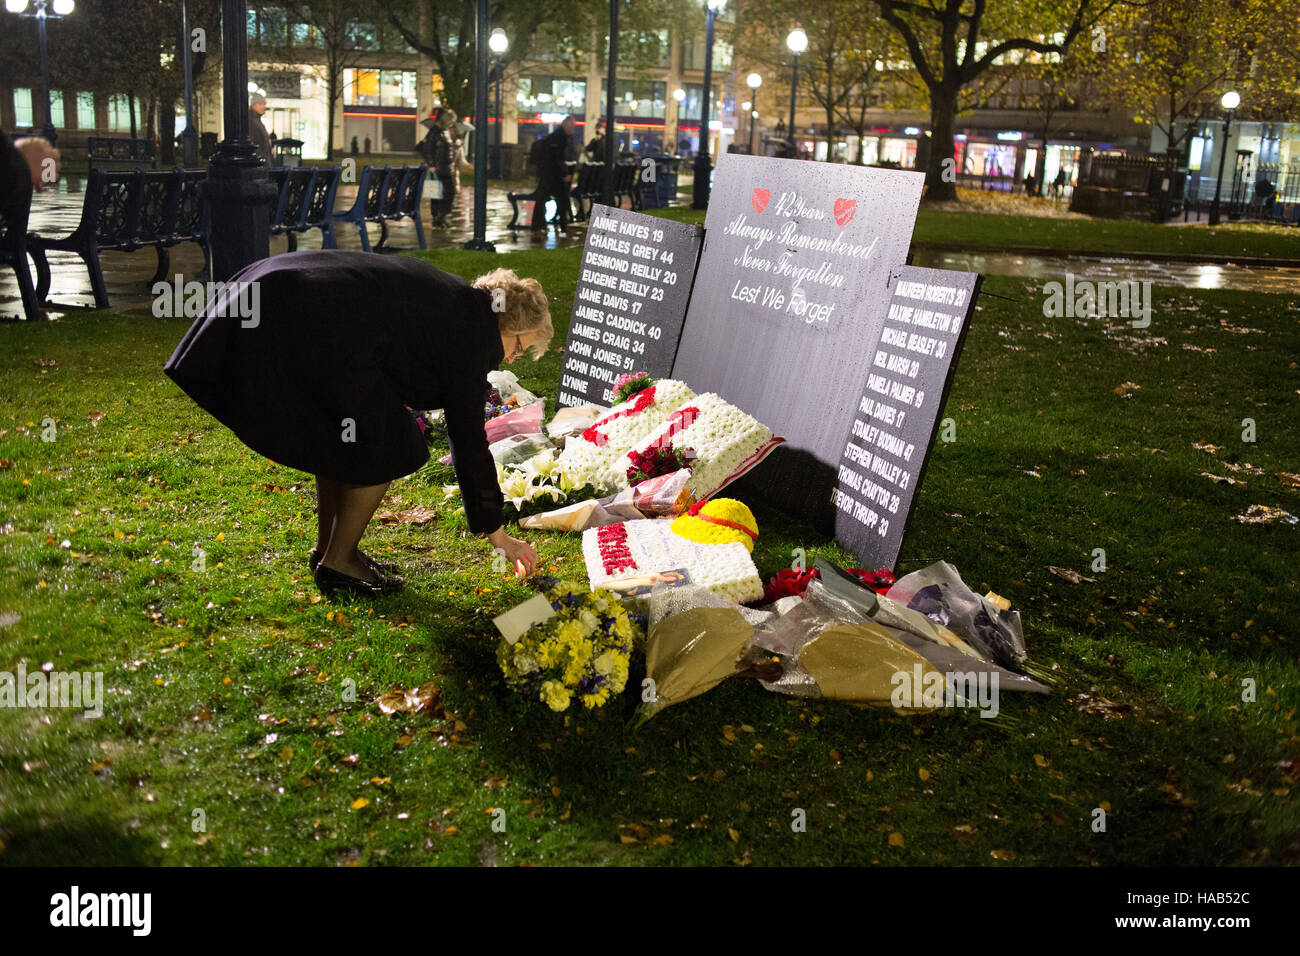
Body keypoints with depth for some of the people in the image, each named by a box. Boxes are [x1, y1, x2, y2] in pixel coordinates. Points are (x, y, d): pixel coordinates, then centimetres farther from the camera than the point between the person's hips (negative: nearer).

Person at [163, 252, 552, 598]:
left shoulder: (452, 296, 24)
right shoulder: (471, 336, 0)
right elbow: (469, 442, 2)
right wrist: (496, 533, 10)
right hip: (317, 332, -10)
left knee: (340, 437, 24)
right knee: (384, 446, 5)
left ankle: (329, 547, 33)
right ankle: (336, 563, 13)